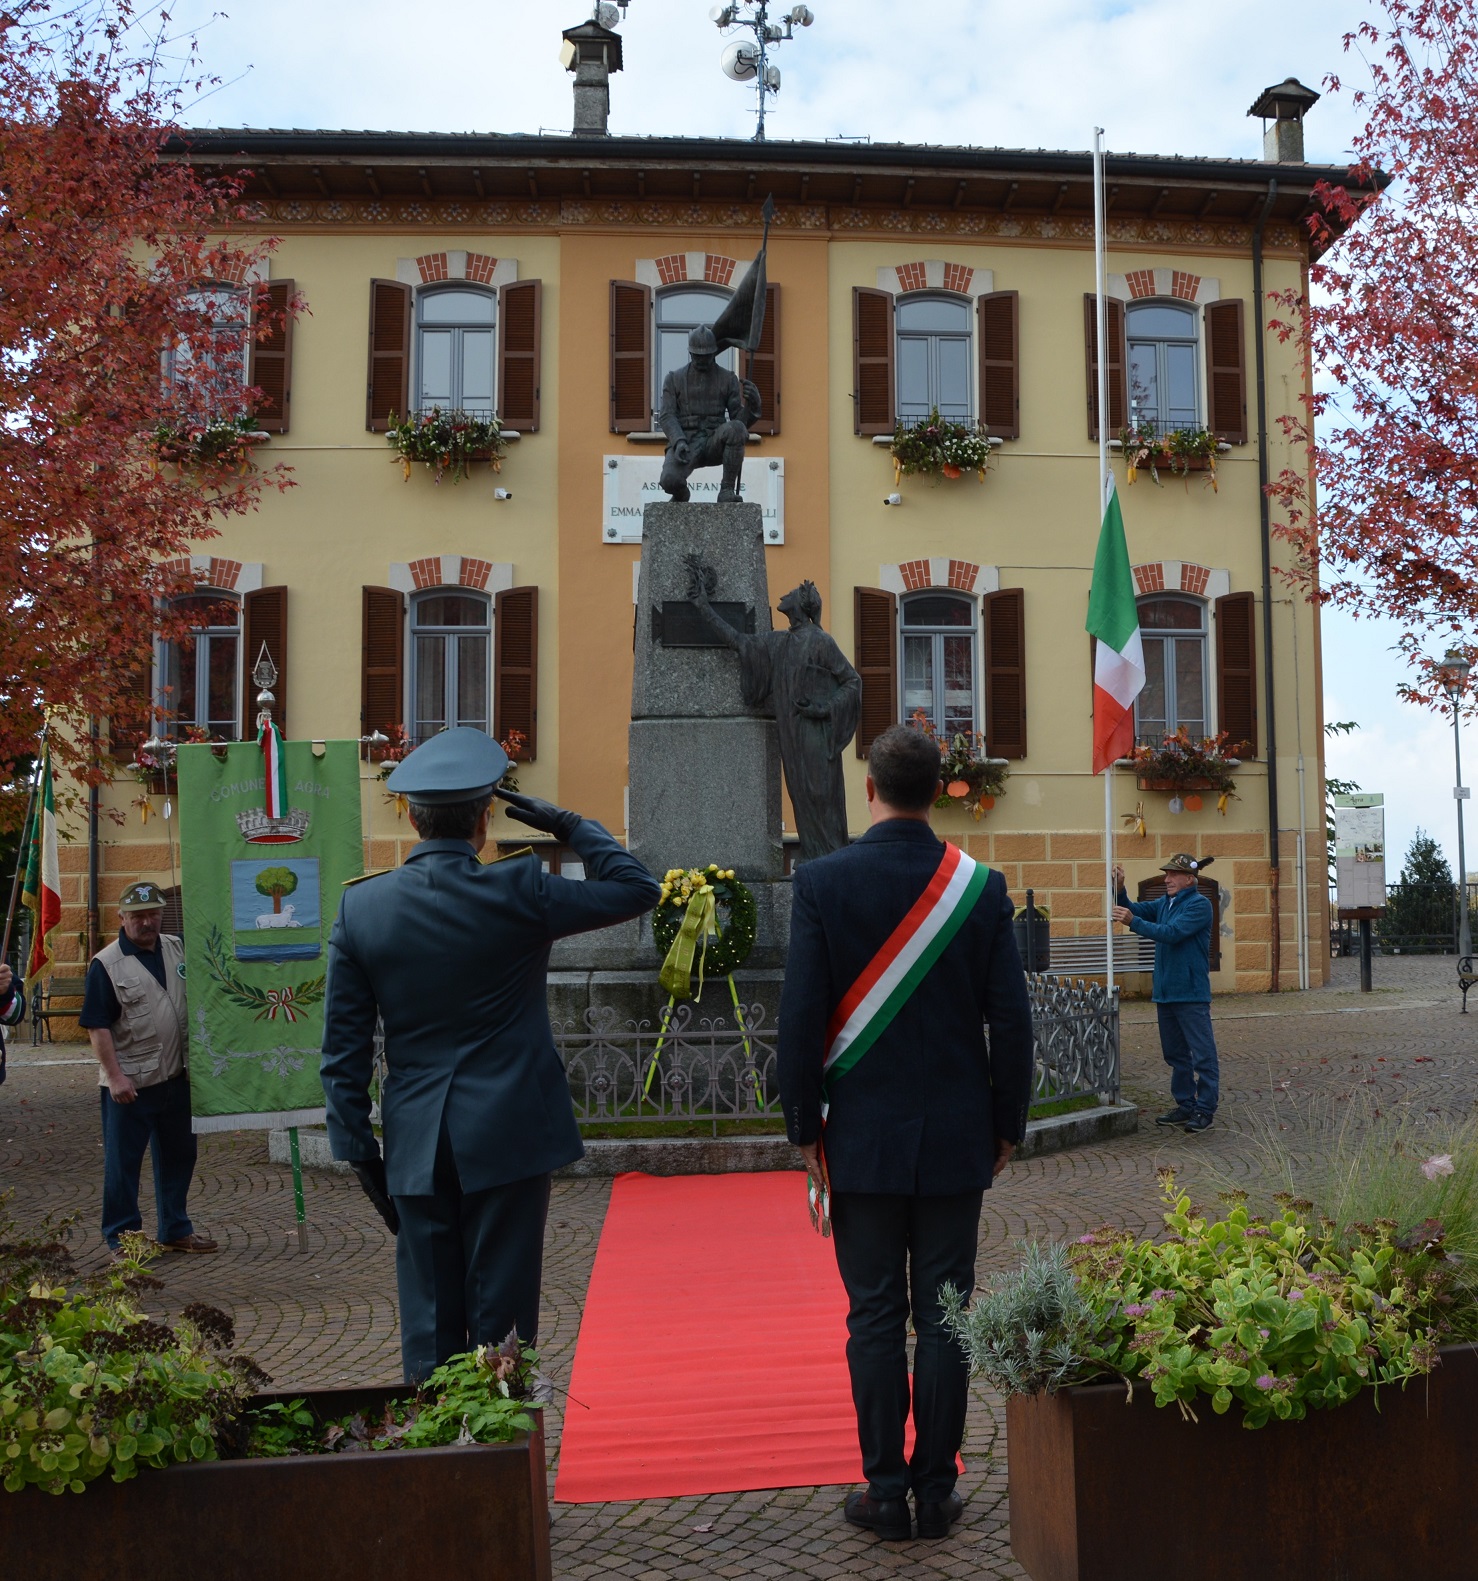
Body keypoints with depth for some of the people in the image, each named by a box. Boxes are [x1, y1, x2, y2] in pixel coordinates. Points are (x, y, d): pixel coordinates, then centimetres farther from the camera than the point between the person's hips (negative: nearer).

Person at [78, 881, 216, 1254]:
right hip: (129, 1083, -5)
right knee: (123, 1161, 4)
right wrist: (114, 1076, -17)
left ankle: (176, 1229, 27)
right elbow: (97, 1027, -12)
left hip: (176, 1078, 6)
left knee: (178, 1155, 14)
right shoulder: (106, 964, -9)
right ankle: (122, 1236, 16)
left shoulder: (178, 950, 7)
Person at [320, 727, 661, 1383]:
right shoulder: (519, 891, -10)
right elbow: (637, 887, 2)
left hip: (416, 1149, 3)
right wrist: (571, 826, 8)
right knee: (501, 1314, 6)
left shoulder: (360, 905, -1)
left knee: (430, 1321, 10)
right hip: (508, 1137, -2)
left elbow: (344, 1047, 2)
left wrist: (359, 1149, 9)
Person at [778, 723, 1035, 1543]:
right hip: (956, 1137, 2)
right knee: (943, 1315, 9)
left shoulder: (822, 882, -8)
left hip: (862, 1137, -1)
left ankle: (886, 1492, 15)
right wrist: (1006, 1125, 9)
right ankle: (935, 1491, 18)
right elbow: (1011, 1018, -2)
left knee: (874, 1316, 8)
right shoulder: (980, 886, -4)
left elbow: (801, 1015, -9)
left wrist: (804, 1127, 1)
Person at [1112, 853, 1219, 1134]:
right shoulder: (1165, 903, 14)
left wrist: (1133, 922, -26)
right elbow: (1136, 910, 9)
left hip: (1191, 993, -9)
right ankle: (1185, 1105, 25)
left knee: (1202, 1053, -3)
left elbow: (1172, 932, -22)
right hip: (1165, 991, 9)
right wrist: (1120, 891, -9)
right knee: (1175, 1053, 15)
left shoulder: (1199, 905, -12)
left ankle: (1205, 1109, 2)